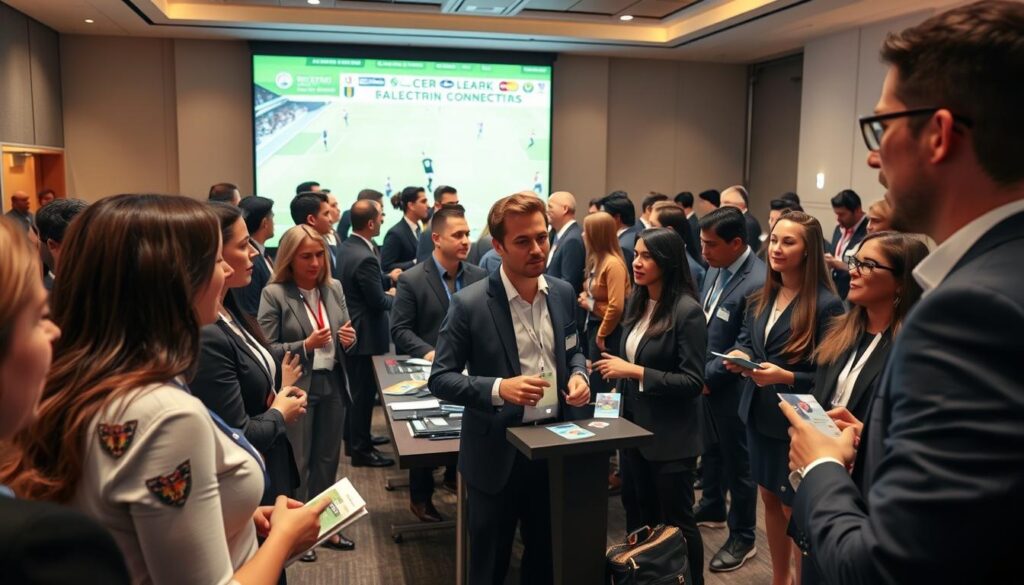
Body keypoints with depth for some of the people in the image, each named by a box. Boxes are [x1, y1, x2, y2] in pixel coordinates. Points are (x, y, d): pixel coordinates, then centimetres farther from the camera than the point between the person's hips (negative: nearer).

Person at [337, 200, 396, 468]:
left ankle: (356, 437, 36)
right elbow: (379, 301, -20)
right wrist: (393, 295, -1)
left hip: (350, 331, 10)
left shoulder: (346, 247, 3)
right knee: (364, 391, 3)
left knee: (357, 389, 21)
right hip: (365, 335, -10)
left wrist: (385, 291, 6)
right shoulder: (365, 258, -27)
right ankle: (360, 449, 15)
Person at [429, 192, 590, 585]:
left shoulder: (562, 293, 0)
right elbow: (440, 379, -13)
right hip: (498, 452, -4)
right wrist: (498, 389, -28)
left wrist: (578, 375, -8)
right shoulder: (470, 304, -16)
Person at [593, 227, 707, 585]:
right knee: (638, 512, 20)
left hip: (671, 435, -7)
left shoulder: (687, 311, -19)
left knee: (675, 519, 8)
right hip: (635, 425, 7)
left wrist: (634, 371, -24)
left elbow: (692, 381, -21)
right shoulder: (636, 302, 3)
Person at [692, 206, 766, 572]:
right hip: (703, 380, 8)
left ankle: (742, 538, 25)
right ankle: (712, 509, 45)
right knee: (710, 449, 24)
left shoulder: (758, 281, -25)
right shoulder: (716, 268, 1)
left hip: (730, 387, -8)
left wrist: (708, 377, -16)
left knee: (737, 461, 8)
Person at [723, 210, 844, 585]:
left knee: (795, 510, 8)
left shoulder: (826, 304, -16)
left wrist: (786, 377, -28)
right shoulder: (762, 296, 5)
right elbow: (745, 339, 14)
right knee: (770, 500, 19)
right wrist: (740, 356, -8)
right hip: (758, 413, 7)